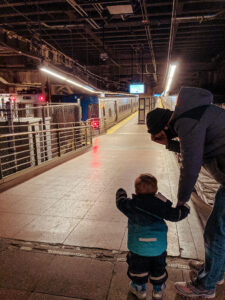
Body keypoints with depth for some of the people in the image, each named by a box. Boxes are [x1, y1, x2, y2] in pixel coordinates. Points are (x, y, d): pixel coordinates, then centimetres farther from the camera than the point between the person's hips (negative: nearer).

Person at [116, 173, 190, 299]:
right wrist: (184, 209, 18)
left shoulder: (131, 205, -8)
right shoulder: (160, 204, -7)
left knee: (137, 266, 21)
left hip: (138, 246, -1)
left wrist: (121, 193, 30)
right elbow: (175, 215, -2)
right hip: (159, 245, 2)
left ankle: (139, 288, 37)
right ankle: (158, 289, 40)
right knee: (158, 266, 23)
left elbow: (121, 202, 10)